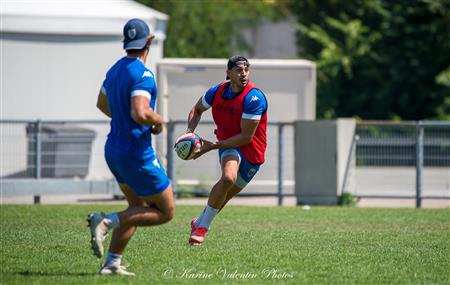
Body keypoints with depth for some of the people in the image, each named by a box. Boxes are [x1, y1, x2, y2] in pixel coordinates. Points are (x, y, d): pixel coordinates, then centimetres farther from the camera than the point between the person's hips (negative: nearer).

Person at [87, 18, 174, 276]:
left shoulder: (115, 69, 7)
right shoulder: (142, 74, -21)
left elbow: (102, 104, 23)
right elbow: (140, 113, -33)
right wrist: (158, 121, -13)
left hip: (115, 149, 9)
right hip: (137, 154, -9)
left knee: (139, 207, 20)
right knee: (166, 211, 1)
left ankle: (112, 263, 12)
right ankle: (107, 222, -12)